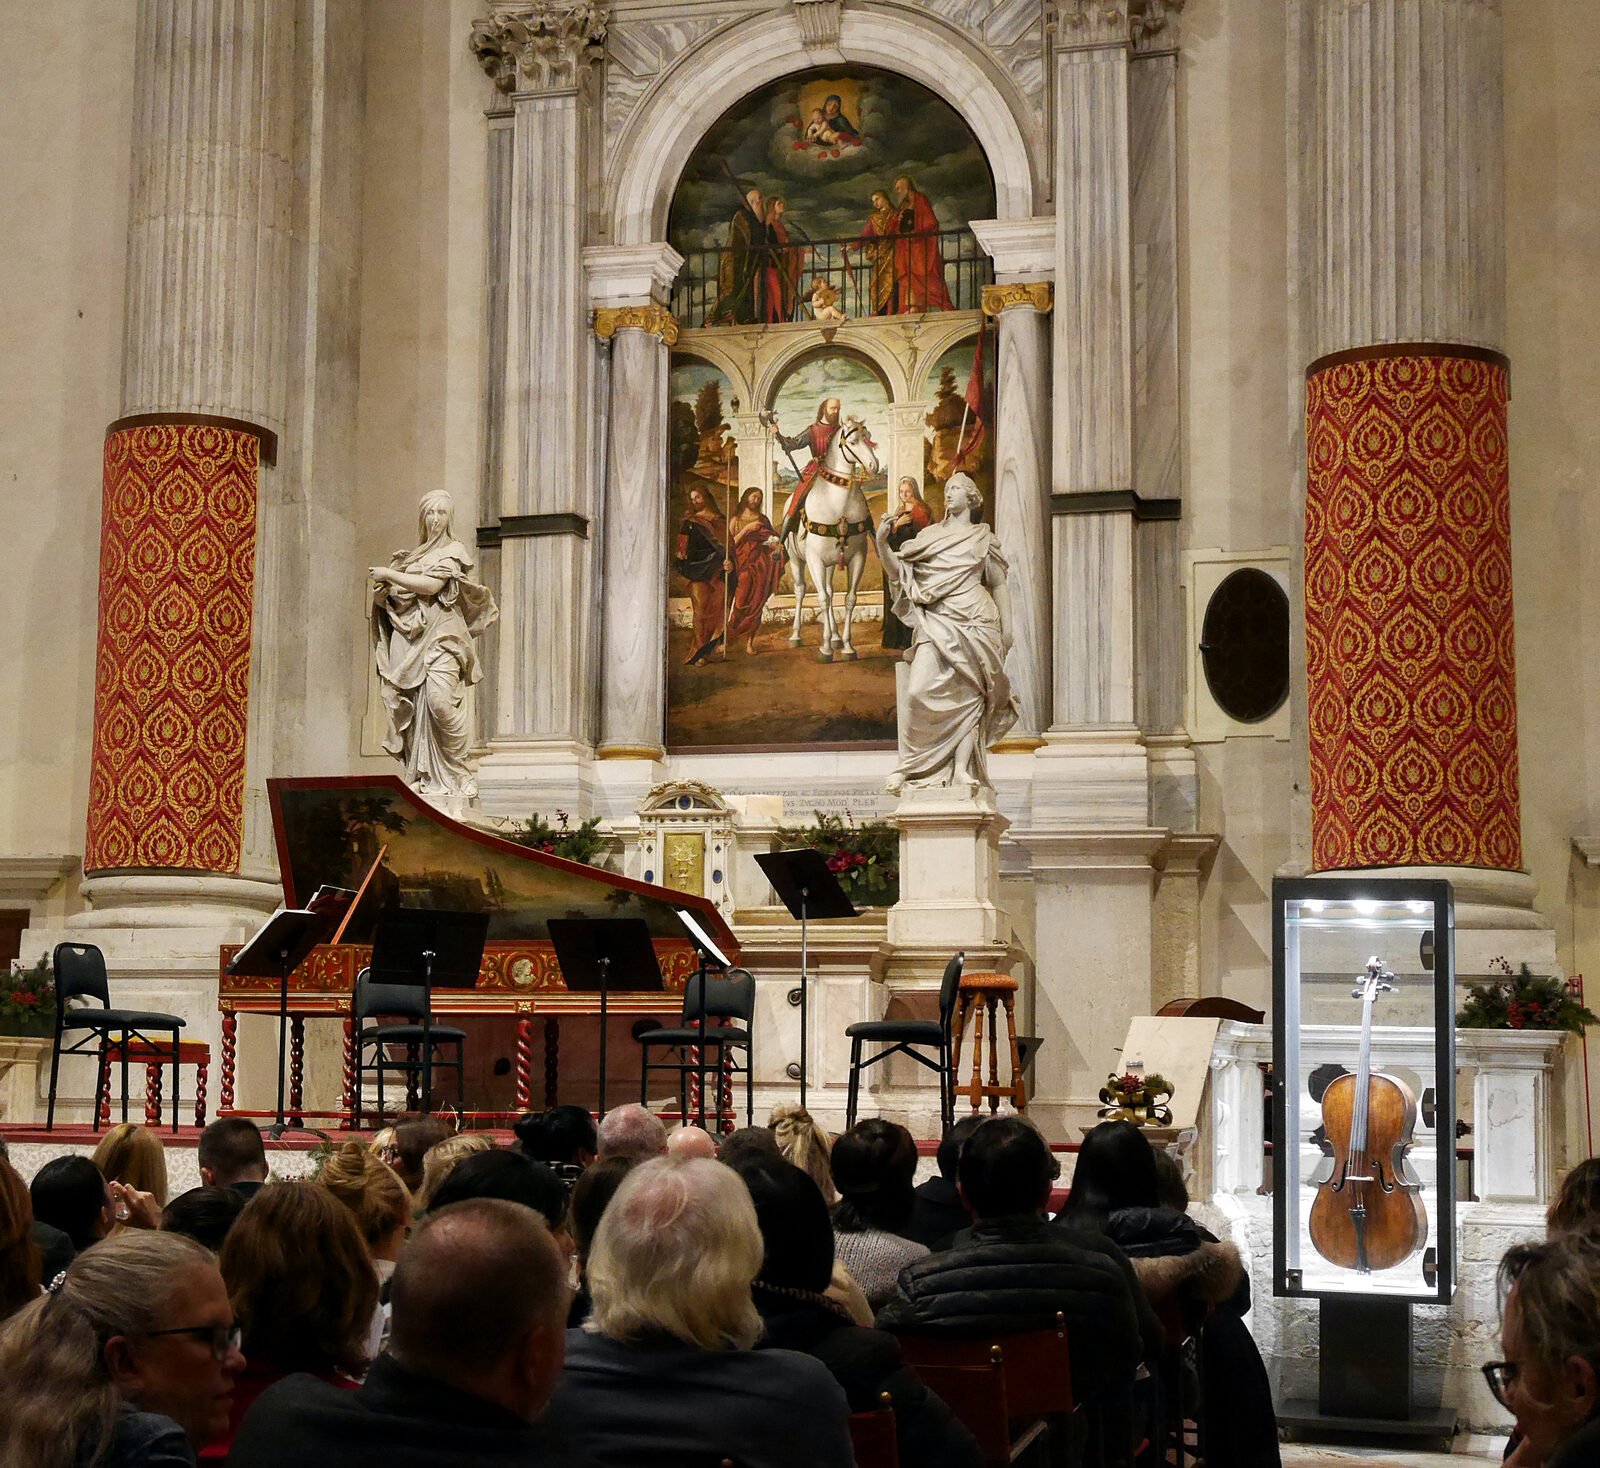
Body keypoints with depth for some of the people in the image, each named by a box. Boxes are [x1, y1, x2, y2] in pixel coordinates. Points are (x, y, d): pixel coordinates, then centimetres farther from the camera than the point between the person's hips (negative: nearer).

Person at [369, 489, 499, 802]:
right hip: (412, 638, 5)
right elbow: (388, 596, 23)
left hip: (441, 636, -5)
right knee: (414, 705, -5)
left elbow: (432, 585, -10)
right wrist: (384, 586, 0)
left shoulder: (453, 551, 5)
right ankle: (422, 776, -5)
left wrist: (390, 574, -4)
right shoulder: (413, 555, 22)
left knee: (440, 699, -21)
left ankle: (455, 773, -11)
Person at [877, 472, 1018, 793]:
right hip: (936, 623, 0)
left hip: (974, 622, 0)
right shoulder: (930, 535, 17)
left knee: (967, 697, -4)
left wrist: (1007, 628, 7)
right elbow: (898, 571, 9)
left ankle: (961, 770, -4)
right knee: (919, 691, -17)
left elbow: (999, 585, 16)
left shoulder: (983, 538, 15)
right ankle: (907, 767, -11)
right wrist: (882, 544, -9)